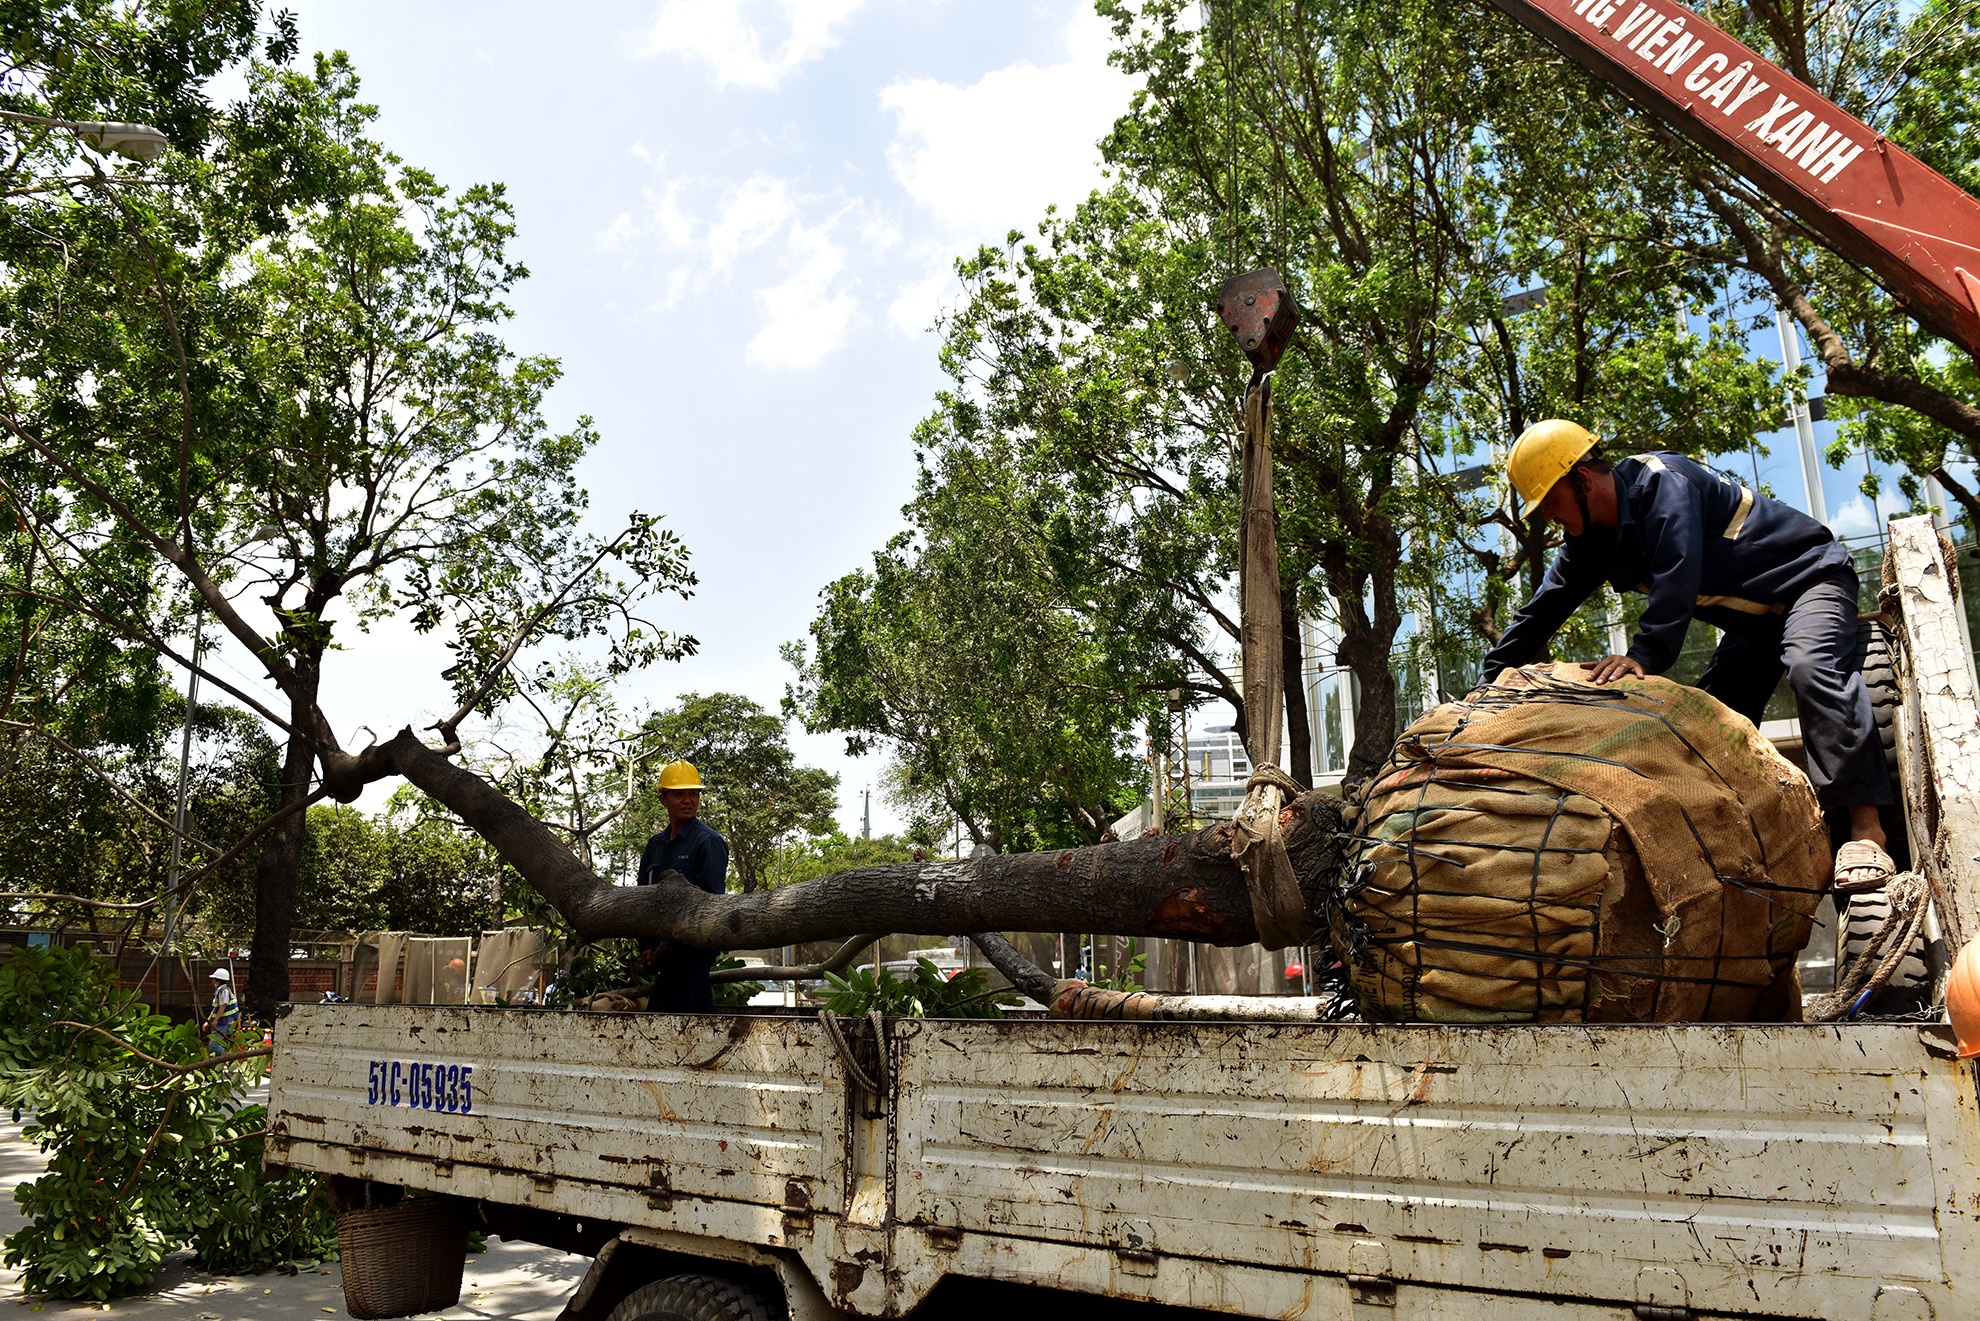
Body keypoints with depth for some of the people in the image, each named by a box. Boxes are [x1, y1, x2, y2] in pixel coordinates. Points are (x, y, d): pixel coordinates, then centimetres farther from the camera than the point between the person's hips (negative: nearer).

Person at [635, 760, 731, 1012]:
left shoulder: (709, 841, -7)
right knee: (699, 1008, 13)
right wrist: (646, 947, 5)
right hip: (665, 950, 7)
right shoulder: (655, 845, 15)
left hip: (694, 950, -7)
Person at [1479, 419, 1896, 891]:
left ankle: (1866, 830, -38)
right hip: (1753, 617, 9)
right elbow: (1542, 610, -1)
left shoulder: (1663, 483, -26)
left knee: (1812, 668, -33)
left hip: (1809, 576, -9)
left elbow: (1677, 579, -39)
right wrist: (1491, 683, -6)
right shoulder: (1591, 542, -1)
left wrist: (1645, 654, -49)